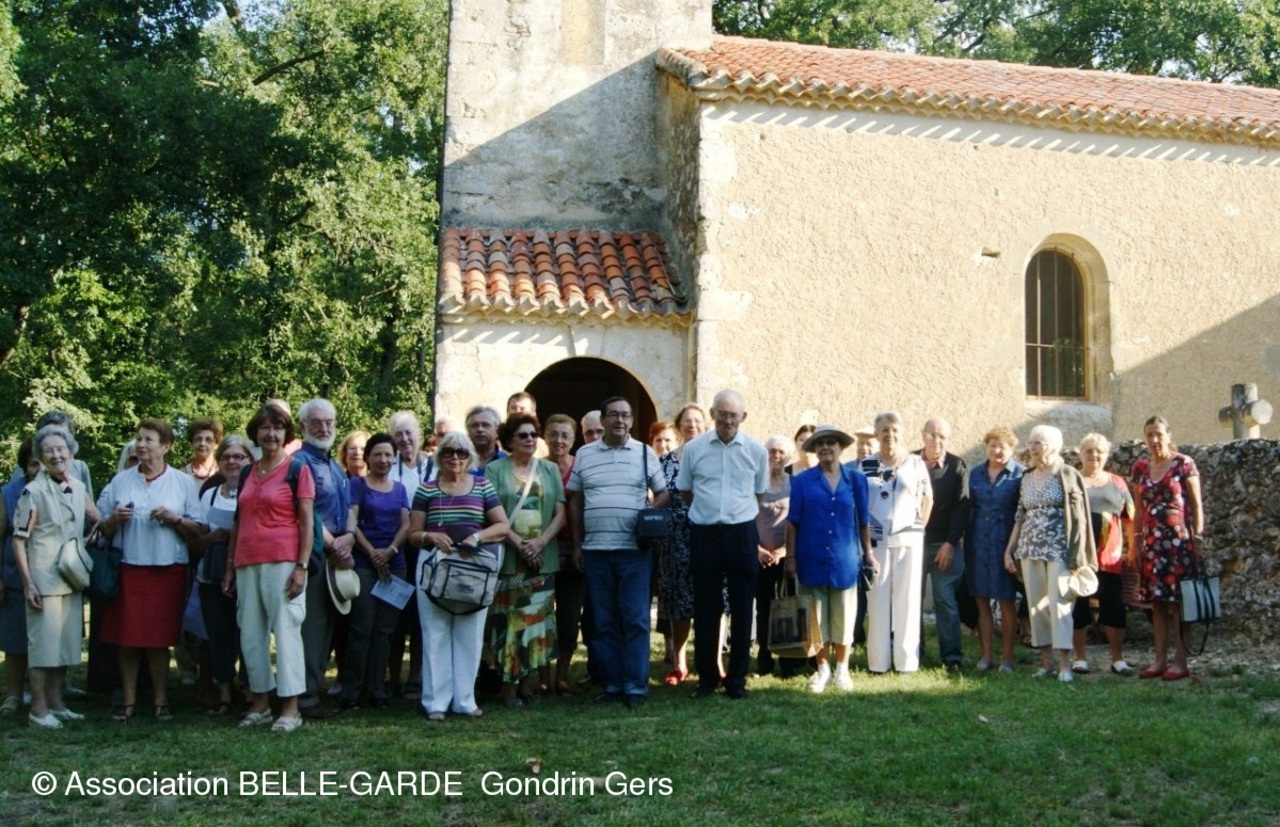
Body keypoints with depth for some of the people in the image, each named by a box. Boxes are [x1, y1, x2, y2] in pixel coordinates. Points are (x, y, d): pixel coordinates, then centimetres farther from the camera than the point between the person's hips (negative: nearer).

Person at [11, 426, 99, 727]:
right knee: (44, 642, -1)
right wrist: (28, 584, -15)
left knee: (66, 641, 12)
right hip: (44, 579, -6)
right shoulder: (33, 491, -11)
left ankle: (56, 702, 22)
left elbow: (98, 520, 20)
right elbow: (19, 540, -11)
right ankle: (38, 708, 8)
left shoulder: (78, 487, 6)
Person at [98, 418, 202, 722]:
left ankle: (161, 700, 9)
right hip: (128, 568, 2)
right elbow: (104, 530, 14)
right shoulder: (120, 481, 11)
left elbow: (197, 531, 4)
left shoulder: (184, 482, 6)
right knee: (126, 637, 0)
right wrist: (114, 519, -7)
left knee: (160, 639, 1)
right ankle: (128, 700, 8)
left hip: (168, 570, -2)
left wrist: (174, 519, -13)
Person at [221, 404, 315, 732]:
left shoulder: (297, 470, 0)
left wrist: (302, 566, -13)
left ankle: (291, 708, -1)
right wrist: (230, 567, 16)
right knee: (250, 633, 8)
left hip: (282, 561, -6)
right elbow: (238, 523, 19)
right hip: (247, 563, 6)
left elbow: (307, 522, -5)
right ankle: (260, 703, 19)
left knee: (285, 629, -5)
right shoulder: (247, 474, 16)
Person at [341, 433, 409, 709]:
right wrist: (373, 553, -12)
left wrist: (390, 551, -9)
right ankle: (351, 691, -2)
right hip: (364, 563, -4)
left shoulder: (399, 488, 15)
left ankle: (377, 690, 9)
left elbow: (406, 525, 8)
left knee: (385, 630, 5)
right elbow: (351, 523, -5)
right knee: (362, 628, -7)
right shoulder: (357, 484, 3)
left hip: (395, 564, 4)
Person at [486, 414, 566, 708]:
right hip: (508, 558, -2)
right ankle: (509, 685, 0)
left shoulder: (549, 469, 13)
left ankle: (531, 683, 8)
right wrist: (518, 543, -13)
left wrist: (539, 543, -7)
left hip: (543, 559, 3)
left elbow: (560, 513, 7)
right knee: (509, 619, -3)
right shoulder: (495, 470, 4)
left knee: (537, 617, 2)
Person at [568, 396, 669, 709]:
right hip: (595, 551, 2)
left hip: (634, 550, -2)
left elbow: (663, 493, 11)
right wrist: (577, 545, 9)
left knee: (636, 620, -3)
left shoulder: (645, 453, 5)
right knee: (604, 622, 6)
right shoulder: (584, 455, 9)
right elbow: (575, 502, 13)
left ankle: (635, 687, 1)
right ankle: (611, 684, 14)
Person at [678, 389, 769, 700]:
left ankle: (737, 677, 14)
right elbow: (685, 493, 13)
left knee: (741, 609, 5)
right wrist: (709, 512, 10)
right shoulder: (694, 449, 1)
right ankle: (707, 676, 16)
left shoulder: (756, 451, 2)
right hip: (704, 534, 0)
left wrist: (737, 514, 11)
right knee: (705, 608, 6)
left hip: (742, 534, 0)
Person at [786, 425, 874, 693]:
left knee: (843, 618, 7)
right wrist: (790, 557, -3)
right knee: (816, 619, 6)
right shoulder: (801, 481, 1)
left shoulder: (856, 479, 5)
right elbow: (793, 522, 1)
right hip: (812, 560, 0)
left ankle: (842, 669, 22)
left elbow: (863, 521, 9)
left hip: (844, 561, 1)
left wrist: (868, 554, 9)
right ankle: (822, 669, 20)